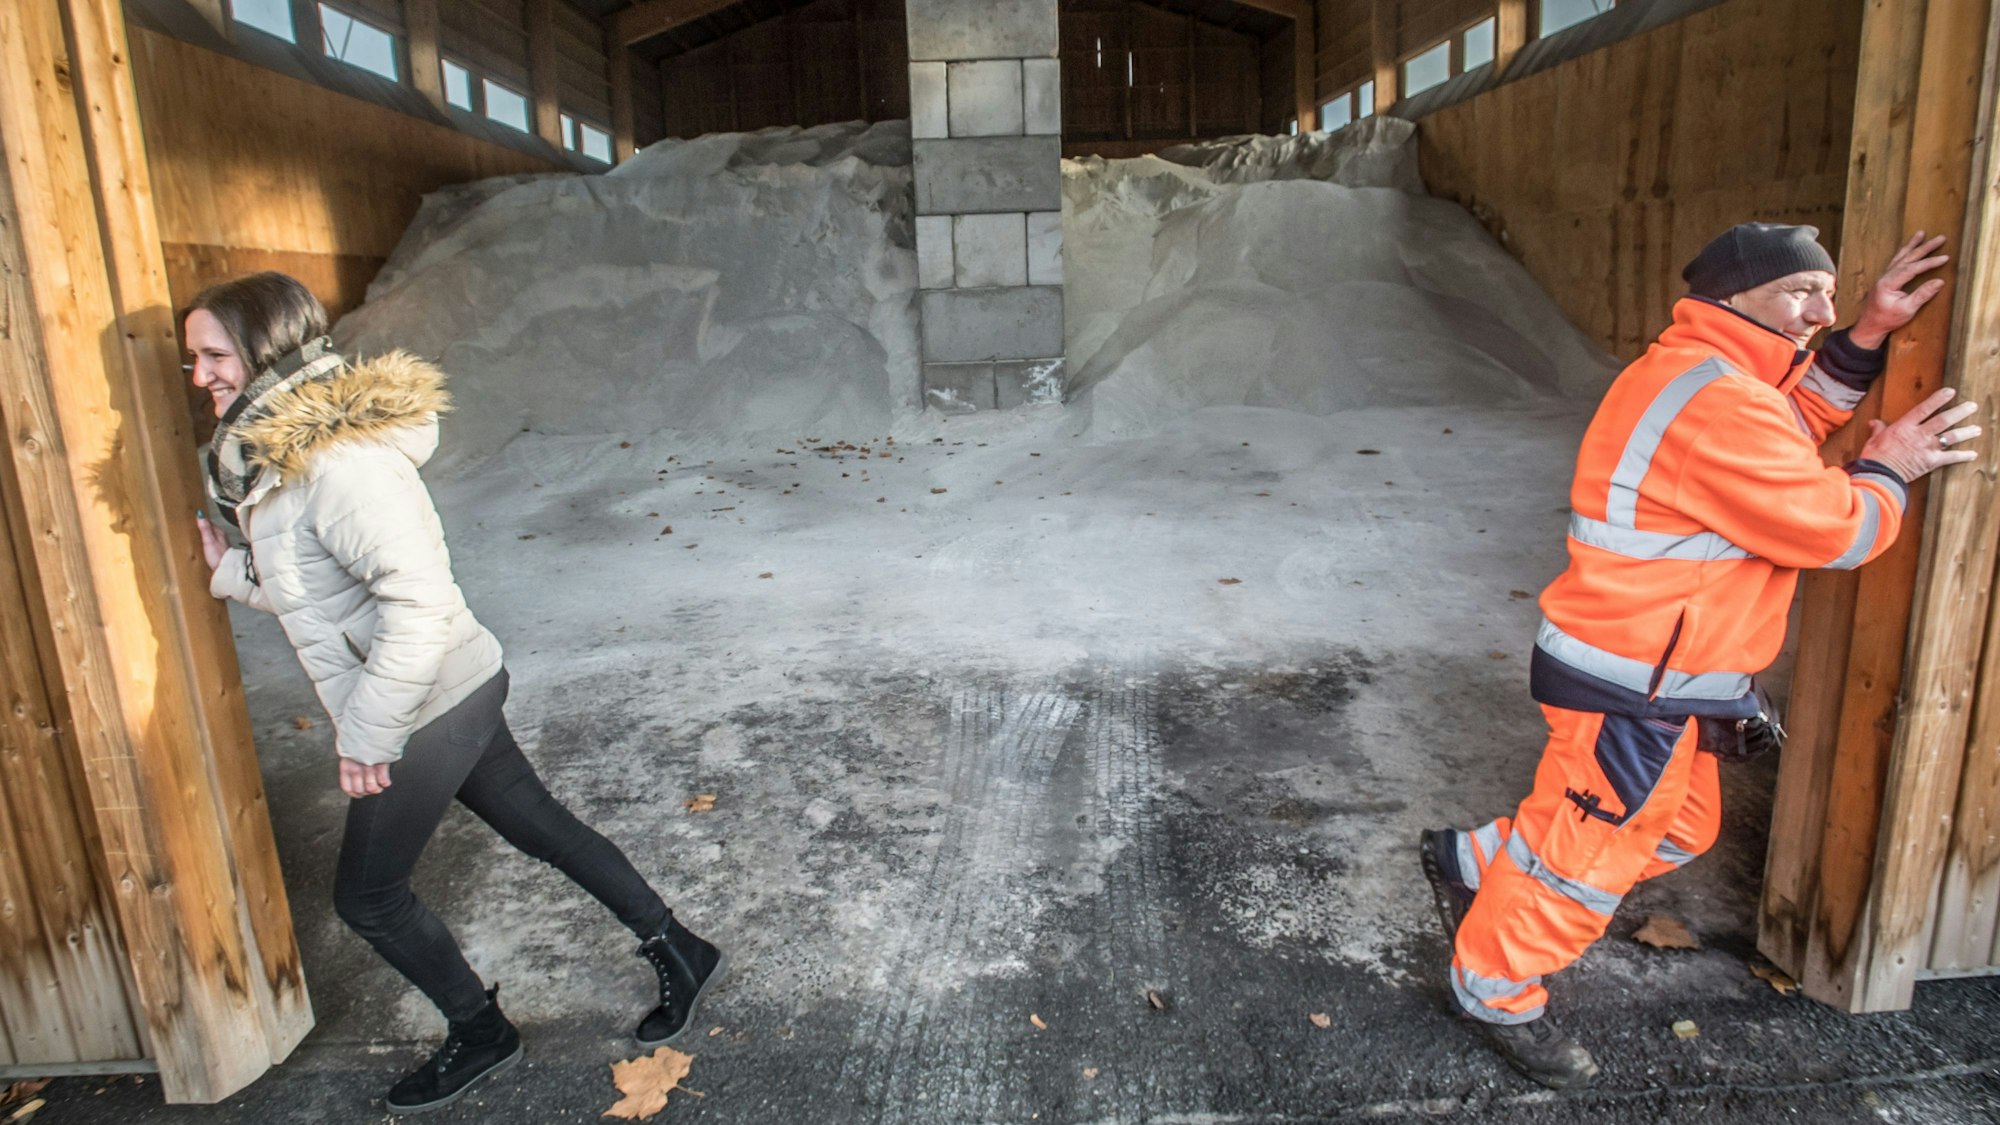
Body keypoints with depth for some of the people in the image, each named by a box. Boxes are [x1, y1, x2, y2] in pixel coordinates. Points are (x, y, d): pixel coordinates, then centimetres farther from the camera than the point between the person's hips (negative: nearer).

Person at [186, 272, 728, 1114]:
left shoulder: (336, 458, -24)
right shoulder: (281, 445, 8)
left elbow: (419, 600, -31)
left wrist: (366, 732, -24)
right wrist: (229, 571, 7)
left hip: (428, 711, -9)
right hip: (453, 695, 9)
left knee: (366, 895, 9)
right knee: (540, 826, 17)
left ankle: (480, 1034, 30)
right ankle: (678, 952, 29)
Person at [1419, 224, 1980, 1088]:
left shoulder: (1700, 372, 12)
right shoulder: (1715, 402, -22)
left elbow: (1793, 422, 18)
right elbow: (1831, 530, -17)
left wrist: (1867, 336, 8)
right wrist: (1887, 473, 2)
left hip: (1660, 672, 11)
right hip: (1633, 682, -11)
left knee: (1678, 827, 23)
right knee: (1590, 846, 4)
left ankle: (1475, 864, 33)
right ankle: (1495, 990, 24)